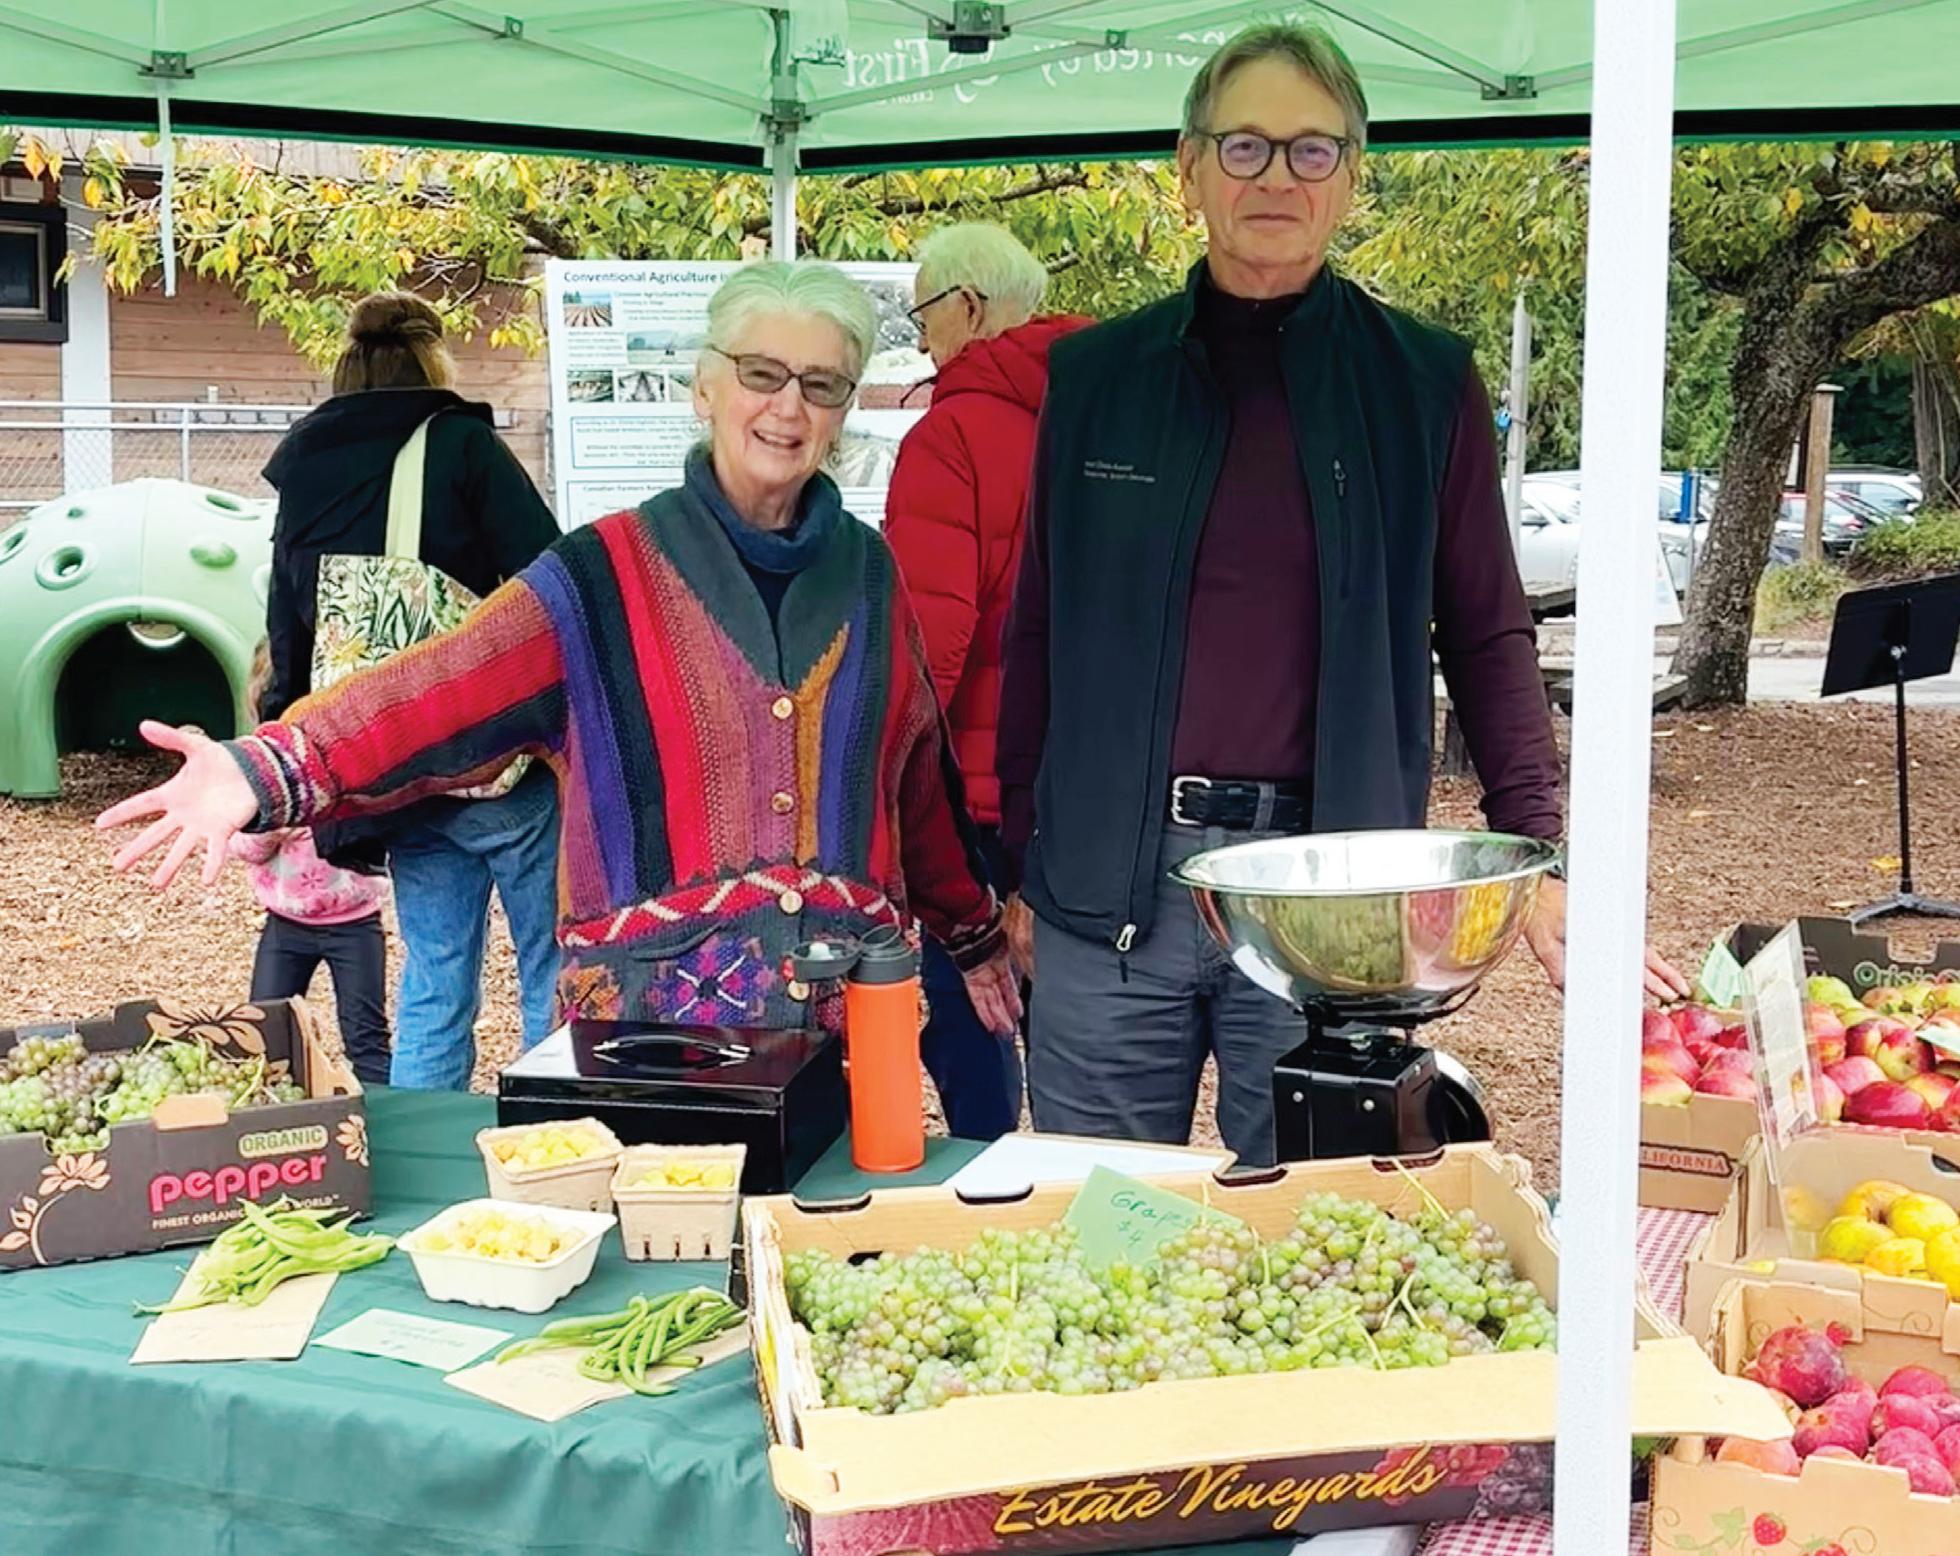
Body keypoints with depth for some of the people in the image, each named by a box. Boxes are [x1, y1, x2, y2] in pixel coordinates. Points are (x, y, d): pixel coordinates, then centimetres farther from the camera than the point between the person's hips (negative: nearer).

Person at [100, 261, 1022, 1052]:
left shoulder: (867, 574, 9)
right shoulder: (608, 579, -2)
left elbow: (916, 775, 19)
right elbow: (434, 695, -14)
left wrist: (975, 934, 27)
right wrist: (264, 773, -30)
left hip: (847, 1008, 3)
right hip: (653, 1007, -3)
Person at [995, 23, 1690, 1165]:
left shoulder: (1424, 383, 2)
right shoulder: (1096, 375, 6)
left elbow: (1488, 636, 3)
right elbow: (1039, 634, 10)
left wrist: (1539, 854, -7)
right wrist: (1022, 866, 9)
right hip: (1108, 885, 2)